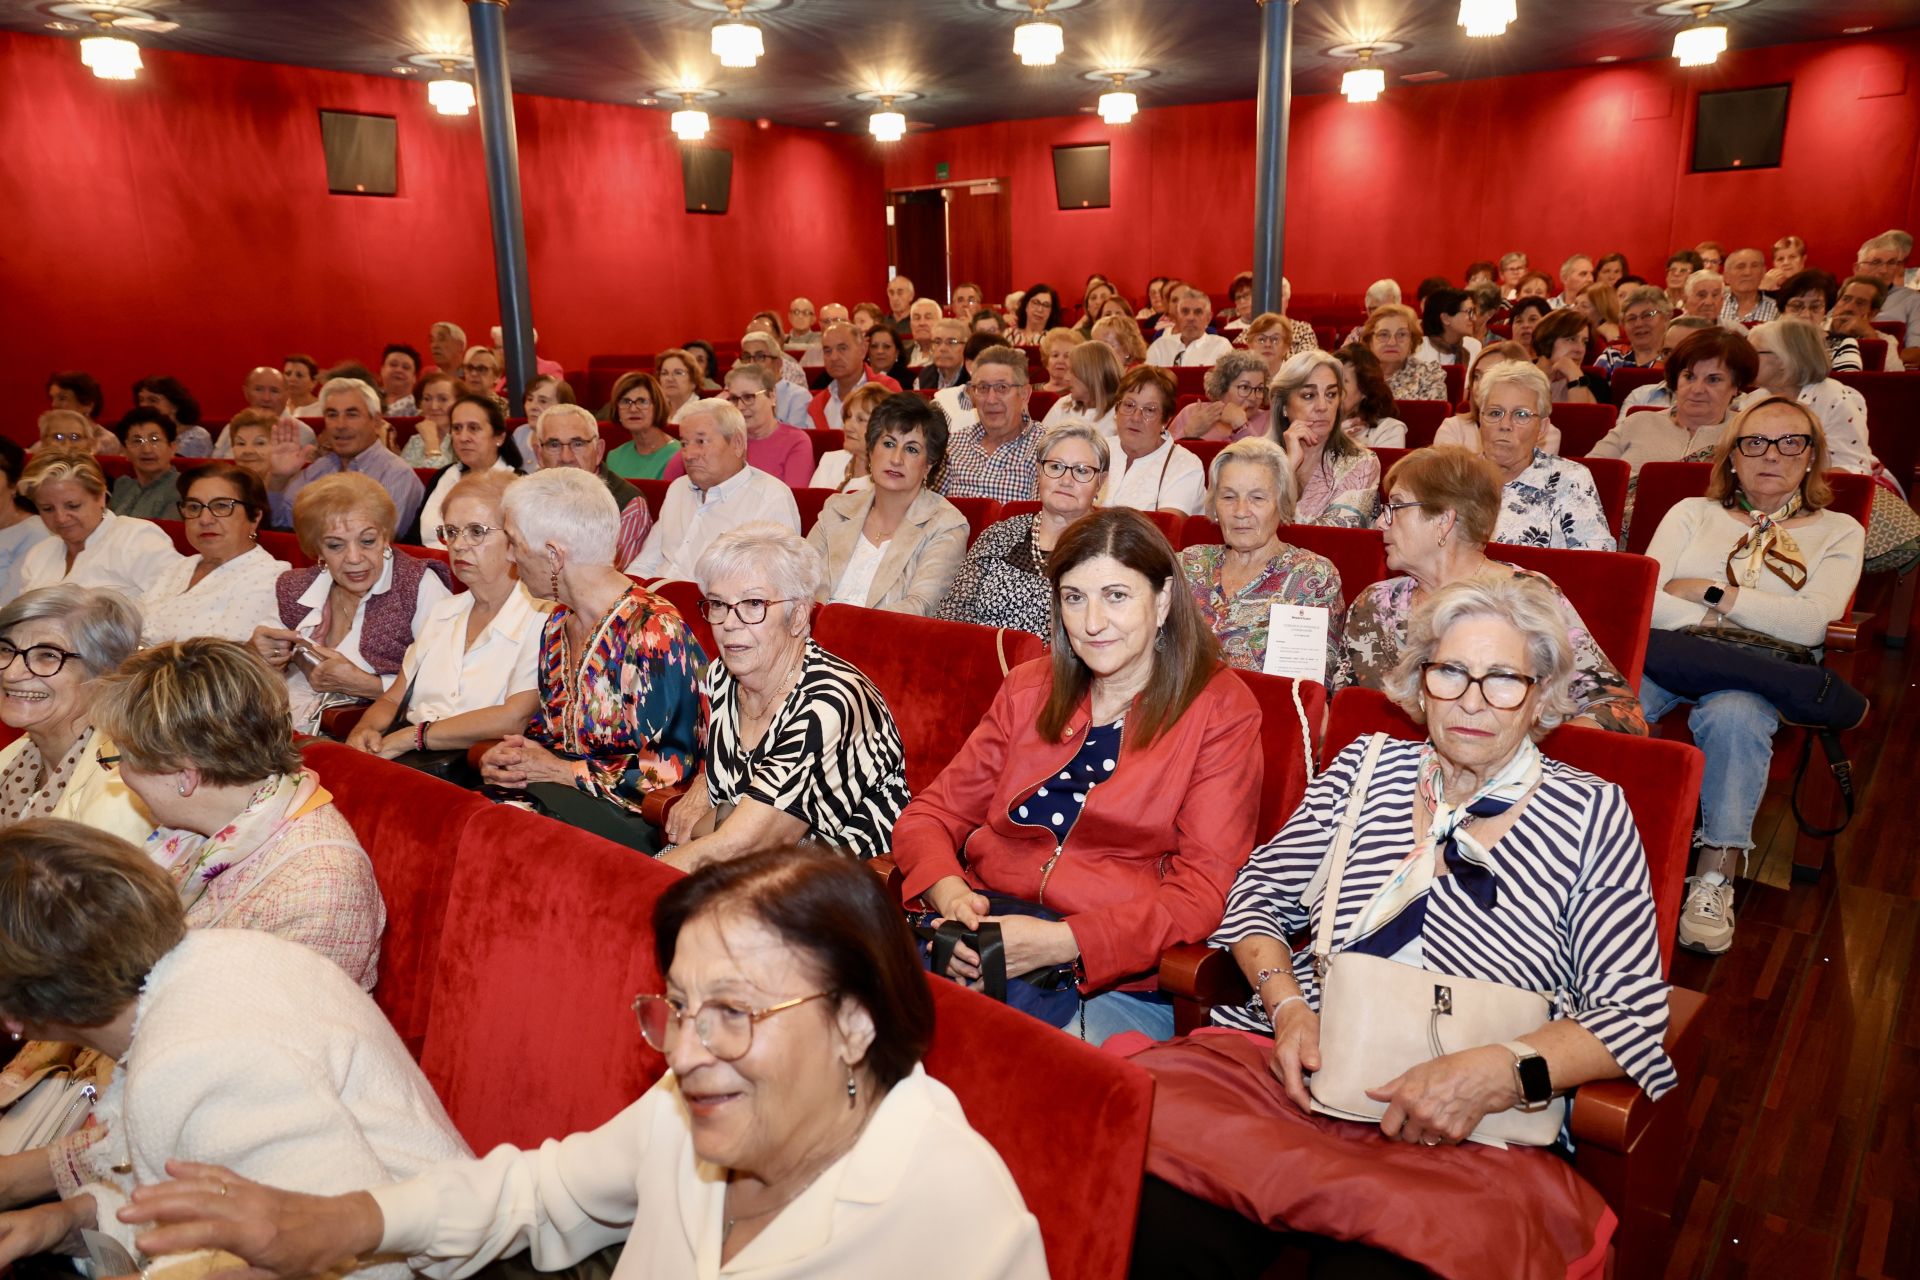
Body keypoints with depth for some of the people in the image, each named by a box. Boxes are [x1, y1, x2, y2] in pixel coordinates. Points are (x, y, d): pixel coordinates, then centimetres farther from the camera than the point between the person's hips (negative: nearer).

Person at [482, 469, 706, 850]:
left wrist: (561, 771, -14)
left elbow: (674, 769, -20)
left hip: (629, 817, -8)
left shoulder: (654, 633, -17)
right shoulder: (558, 625, 13)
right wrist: (504, 759, 0)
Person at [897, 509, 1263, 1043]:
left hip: (1116, 982, -3)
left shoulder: (1220, 709, 2)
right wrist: (949, 893, -9)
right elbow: (929, 815, 14)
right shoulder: (1028, 689, 16)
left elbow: (1202, 890, -7)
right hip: (976, 945, 4)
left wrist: (1060, 942, -20)